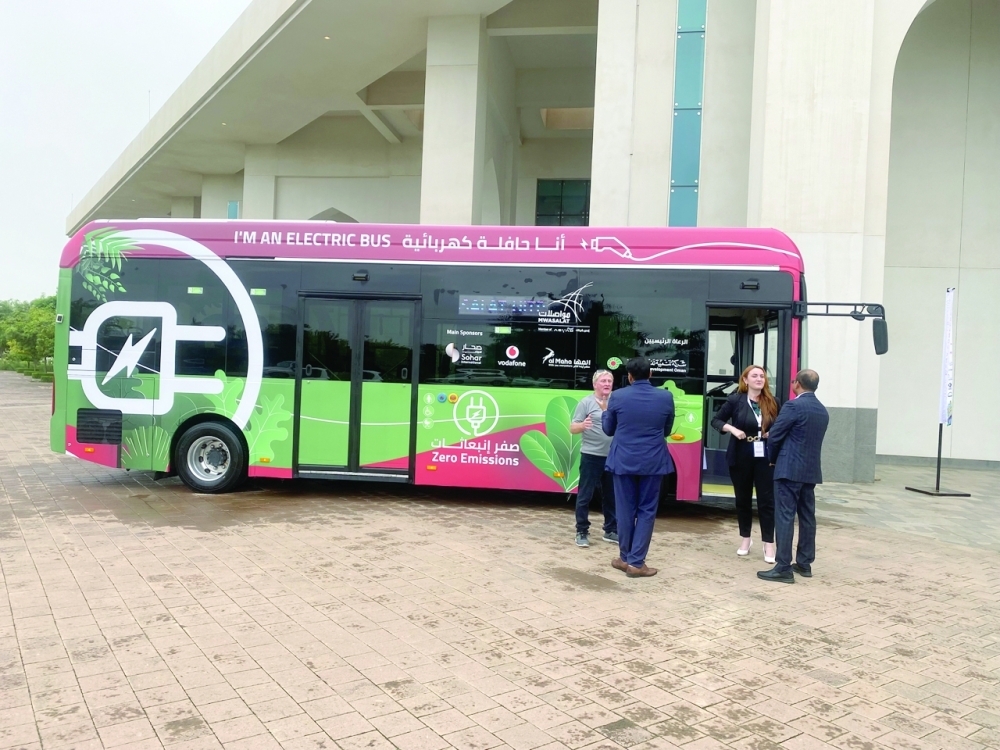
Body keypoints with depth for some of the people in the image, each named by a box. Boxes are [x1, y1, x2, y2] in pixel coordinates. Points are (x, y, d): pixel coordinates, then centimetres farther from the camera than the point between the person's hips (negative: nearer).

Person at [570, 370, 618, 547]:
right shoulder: (586, 402, -5)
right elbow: (573, 428, -8)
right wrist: (582, 425, -29)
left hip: (613, 457, 5)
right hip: (591, 456, -5)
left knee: (611, 496, 14)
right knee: (585, 495, 1)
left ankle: (611, 531, 26)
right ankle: (582, 532, 11)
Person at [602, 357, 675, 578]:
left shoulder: (617, 397, -6)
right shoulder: (666, 397, -4)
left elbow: (608, 429, 7)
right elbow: (666, 431, 10)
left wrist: (605, 411, 26)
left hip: (624, 461, 0)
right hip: (653, 462, 0)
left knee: (625, 510, 10)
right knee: (646, 511, 7)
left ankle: (625, 558, 21)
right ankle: (636, 562, 6)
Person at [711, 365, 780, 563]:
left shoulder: (772, 403, 2)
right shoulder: (736, 400, -3)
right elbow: (716, 420, 3)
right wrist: (732, 428, -14)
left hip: (765, 457, 1)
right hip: (741, 457, 0)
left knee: (766, 500, 0)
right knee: (743, 499, 11)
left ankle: (769, 544, 8)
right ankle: (746, 539, 27)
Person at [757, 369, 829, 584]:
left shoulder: (794, 406, -12)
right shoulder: (823, 411, 12)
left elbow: (774, 436, -10)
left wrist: (773, 459, 8)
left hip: (789, 469, -8)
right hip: (811, 470, 8)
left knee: (785, 517, -7)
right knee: (807, 516, 13)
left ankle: (783, 568, -7)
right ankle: (804, 563, 20)